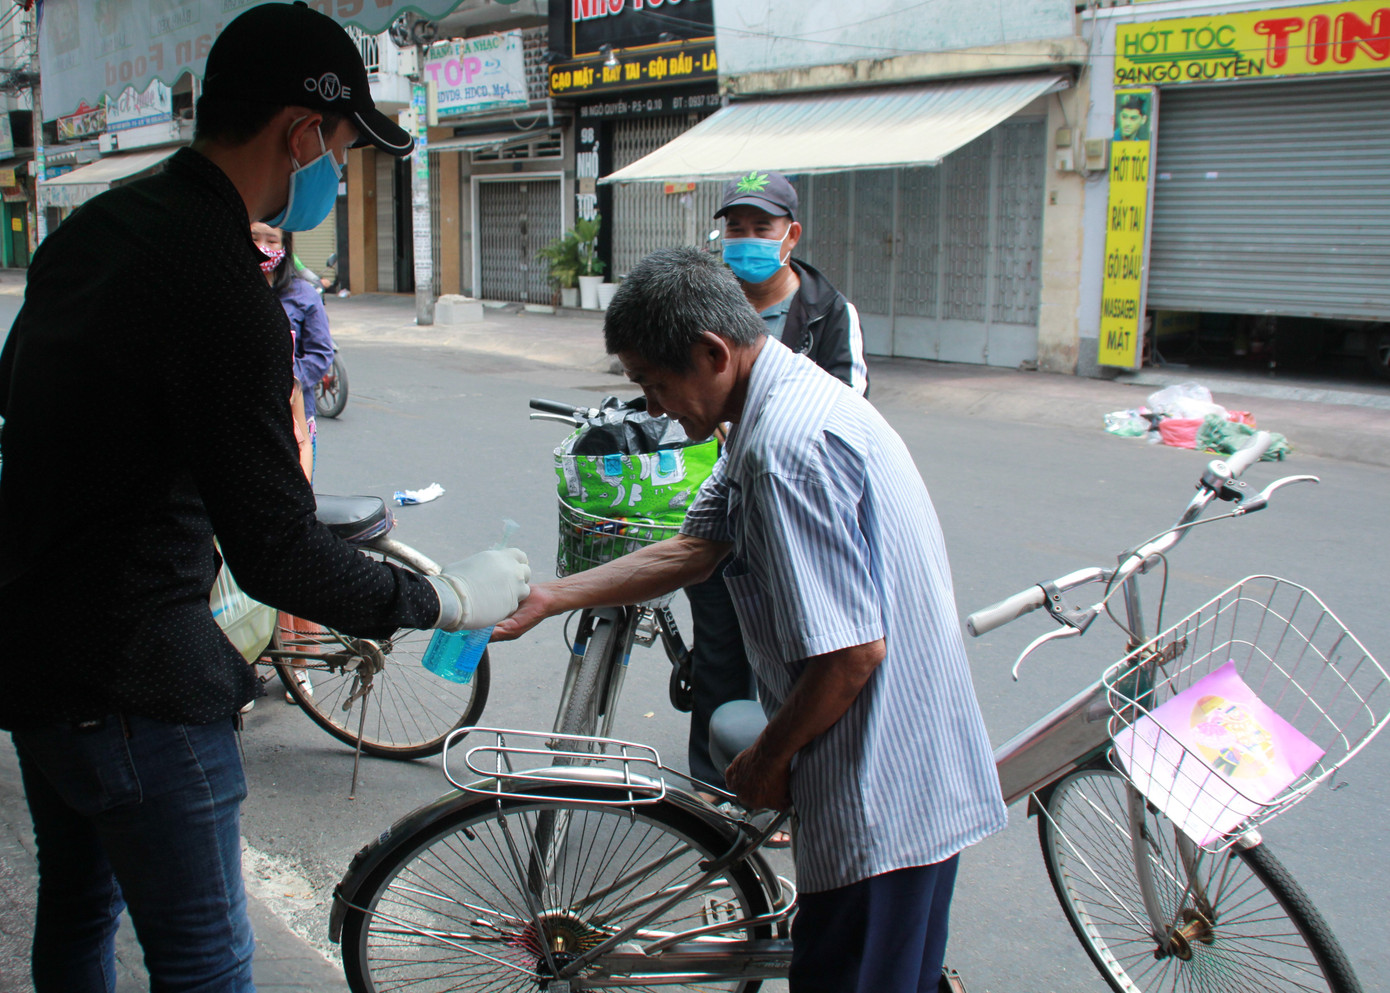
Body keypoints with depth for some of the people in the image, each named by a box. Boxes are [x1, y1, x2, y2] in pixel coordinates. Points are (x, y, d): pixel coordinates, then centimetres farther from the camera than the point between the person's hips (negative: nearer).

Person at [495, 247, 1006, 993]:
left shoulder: (788, 444, -25)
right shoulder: (792, 397, 8)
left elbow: (852, 652, -27)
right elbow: (691, 549, 13)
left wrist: (770, 758, -11)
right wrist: (547, 598, 11)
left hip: (881, 793, -10)